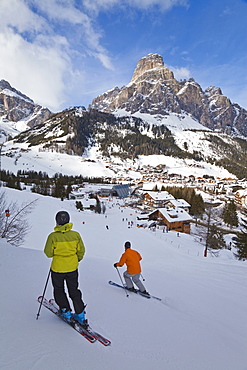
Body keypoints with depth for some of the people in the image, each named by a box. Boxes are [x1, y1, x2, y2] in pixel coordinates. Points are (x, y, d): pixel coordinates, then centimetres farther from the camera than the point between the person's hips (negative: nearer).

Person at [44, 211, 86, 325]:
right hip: (72, 268, 3)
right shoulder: (75, 235, -11)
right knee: (74, 291, 19)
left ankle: (66, 312, 25)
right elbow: (81, 251, -2)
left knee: (59, 290, 22)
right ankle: (80, 315, 21)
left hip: (57, 268, -2)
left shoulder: (53, 236, -19)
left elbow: (48, 253, -11)